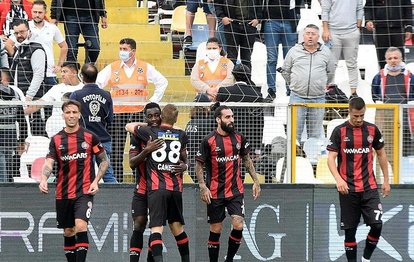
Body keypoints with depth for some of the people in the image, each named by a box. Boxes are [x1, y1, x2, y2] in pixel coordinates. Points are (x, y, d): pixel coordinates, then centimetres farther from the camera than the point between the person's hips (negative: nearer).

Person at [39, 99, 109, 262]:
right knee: (68, 232, 10)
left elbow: (104, 161, 8)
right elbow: (49, 163, -4)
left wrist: (96, 181, -4)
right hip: (63, 193, 3)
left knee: (80, 226, -21)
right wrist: (44, 179, -24)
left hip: (84, 191, -3)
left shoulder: (90, 137, 1)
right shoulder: (56, 140, 6)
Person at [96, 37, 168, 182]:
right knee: (116, 150, -5)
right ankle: (116, 180, -2)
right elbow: (96, 83, 7)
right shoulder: (112, 68, 6)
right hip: (117, 113, 0)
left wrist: (153, 100, 9)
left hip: (138, 112, 0)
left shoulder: (145, 67, 7)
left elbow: (162, 82, 15)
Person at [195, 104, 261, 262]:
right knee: (215, 230, 3)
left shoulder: (239, 138, 4)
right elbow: (199, 165, -3)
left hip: (236, 191, 3)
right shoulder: (209, 141, -8)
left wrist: (256, 181, 11)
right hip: (215, 193, -3)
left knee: (238, 226, -10)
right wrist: (202, 187, -14)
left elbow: (246, 160, 17)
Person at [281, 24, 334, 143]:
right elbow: (285, 71, 15)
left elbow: (330, 73, 18)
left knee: (315, 134, 7)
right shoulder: (294, 51, 4)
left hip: (318, 98, 1)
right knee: (295, 132, -3)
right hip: (297, 97, -1)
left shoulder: (326, 52, 7)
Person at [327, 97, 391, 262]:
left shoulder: (372, 130, 5)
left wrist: (386, 180, 15)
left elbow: (381, 154, 16)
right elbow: (331, 158, -8)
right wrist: (338, 179, -24)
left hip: (369, 187, 2)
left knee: (377, 225, -10)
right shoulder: (340, 131, -3)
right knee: (350, 230, 2)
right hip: (348, 189, -2)